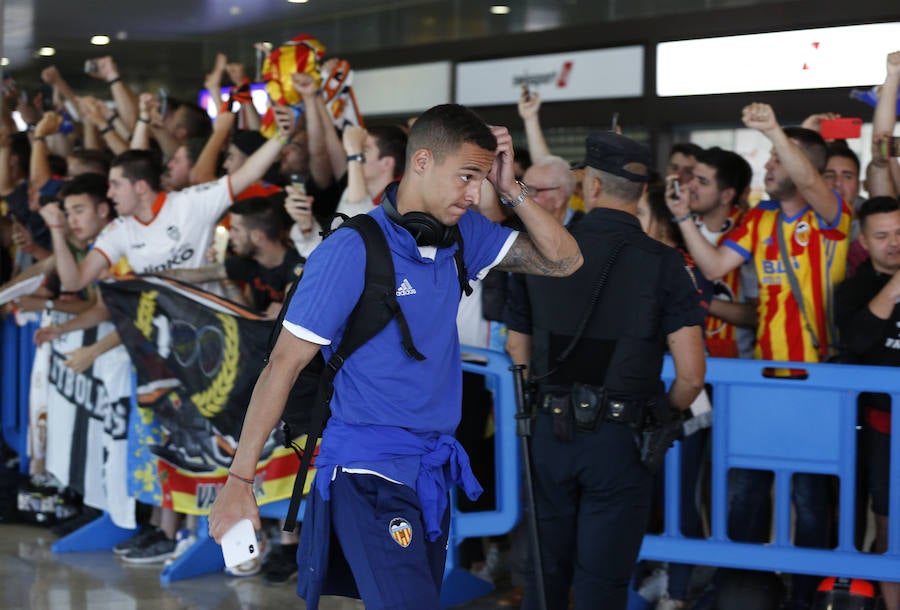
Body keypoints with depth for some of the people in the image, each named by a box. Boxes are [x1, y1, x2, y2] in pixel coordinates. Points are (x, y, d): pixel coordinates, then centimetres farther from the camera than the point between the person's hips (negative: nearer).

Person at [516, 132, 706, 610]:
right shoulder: (662, 264, -7)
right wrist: (662, 416, 8)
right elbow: (691, 374, -11)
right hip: (619, 438, -2)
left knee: (546, 571, 16)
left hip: (550, 430, 2)